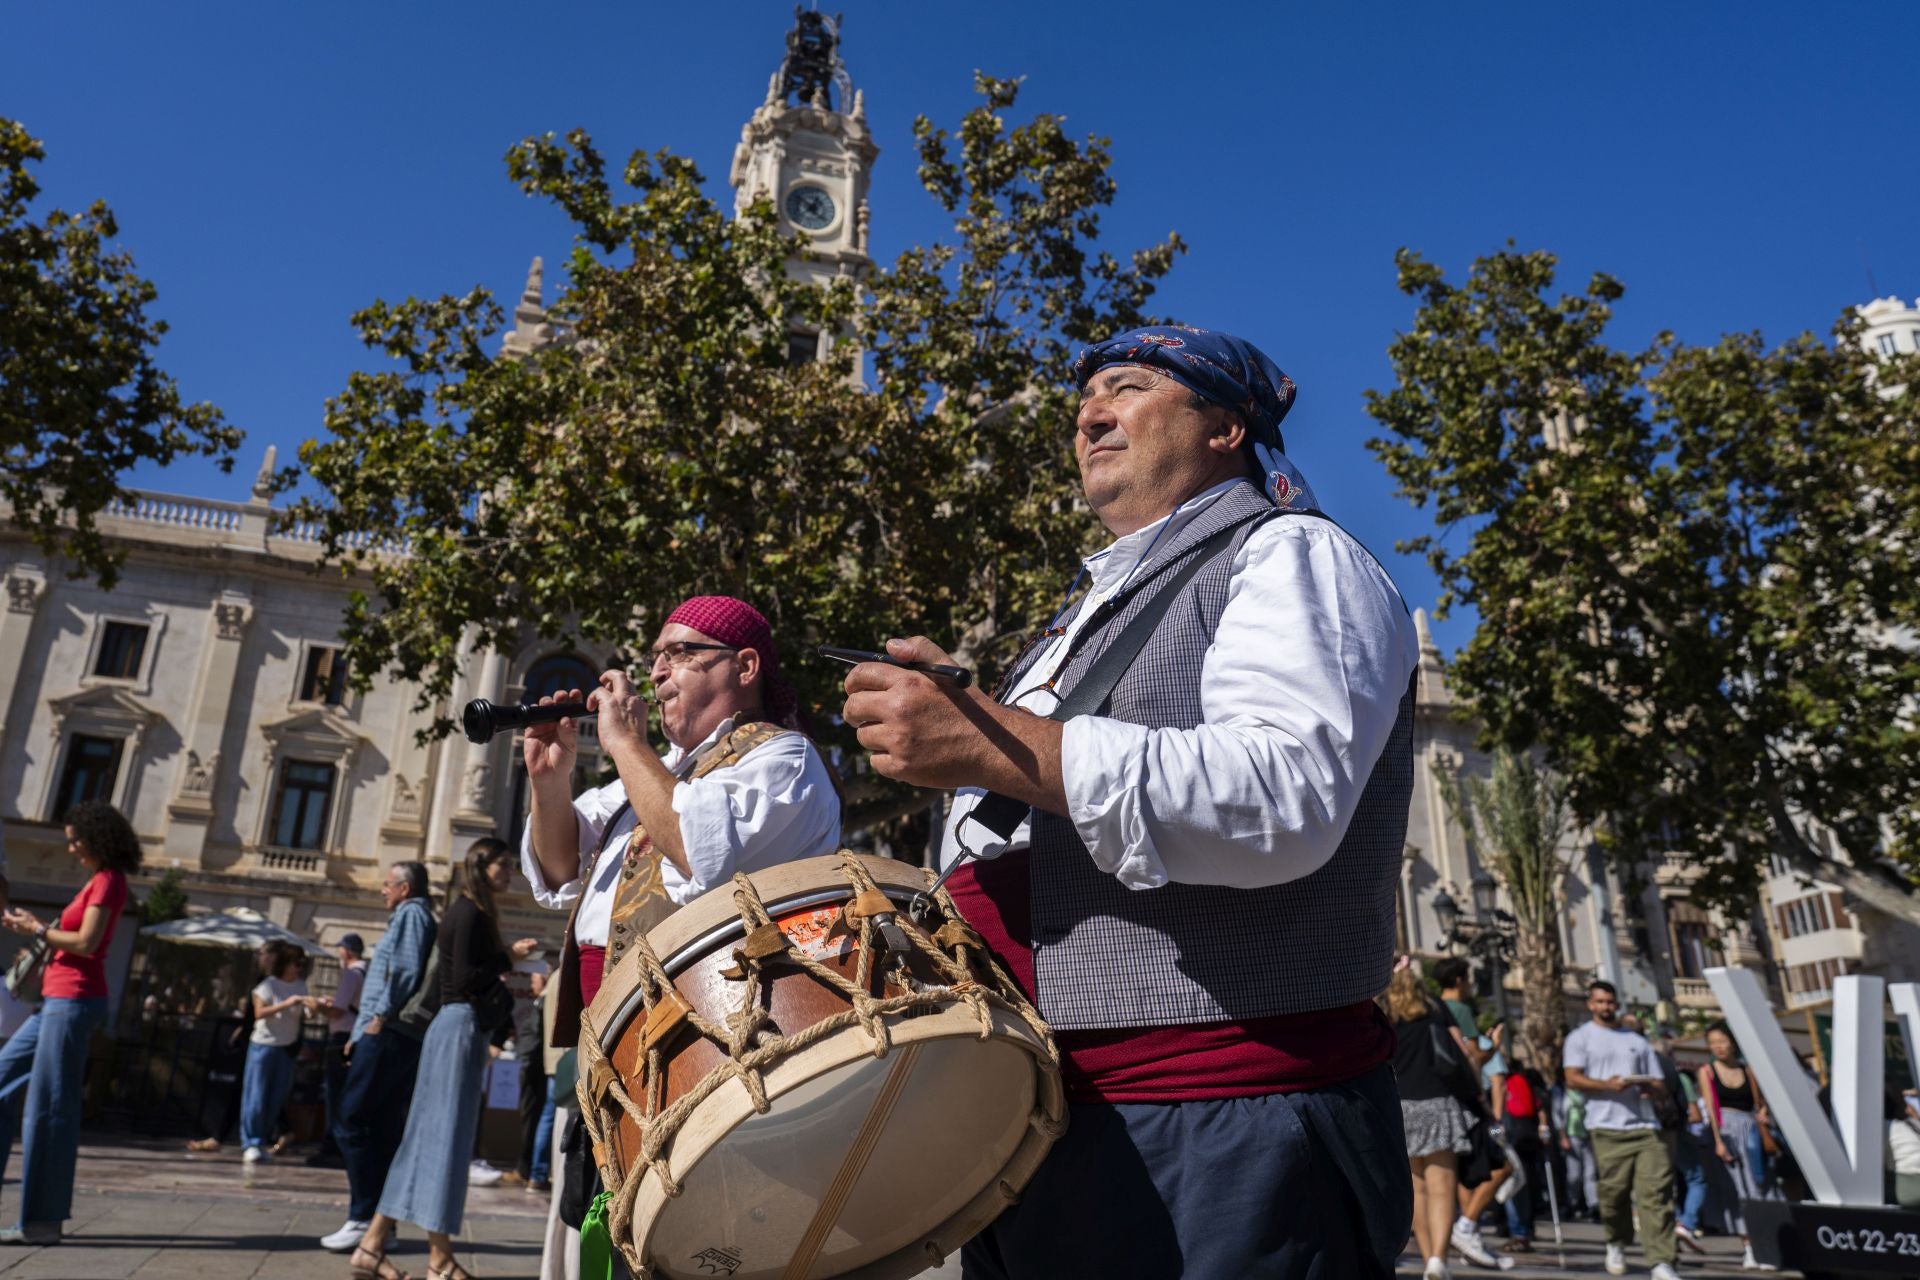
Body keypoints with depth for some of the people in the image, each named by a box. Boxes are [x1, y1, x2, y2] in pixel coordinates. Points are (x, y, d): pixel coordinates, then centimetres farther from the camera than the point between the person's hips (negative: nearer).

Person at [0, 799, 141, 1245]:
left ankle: (44, 1220, -1)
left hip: (74, 1000, -10)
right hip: (59, 1000, 10)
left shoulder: (107, 881, -10)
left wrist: (39, 930, -4)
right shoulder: (99, 881, 18)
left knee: (50, 1105, -7)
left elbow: (86, 943, -17)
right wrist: (36, 928, 10)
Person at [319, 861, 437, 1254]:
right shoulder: (410, 916, 24)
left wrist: (379, 1018, -16)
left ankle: (363, 1217, -11)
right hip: (402, 1037, 9)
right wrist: (362, 1032, 20)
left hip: (389, 1034, -9)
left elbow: (405, 970, -18)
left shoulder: (411, 913, -4)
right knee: (386, 1128, 8)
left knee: (353, 1119, -8)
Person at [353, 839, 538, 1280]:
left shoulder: (470, 911, 17)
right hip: (460, 1027, -10)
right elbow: (463, 979, -19)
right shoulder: (471, 913, -11)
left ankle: (373, 1244, 15)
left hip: (463, 1028, 10)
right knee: (447, 1136, -5)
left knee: (429, 1135, 11)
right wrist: (509, 957, -12)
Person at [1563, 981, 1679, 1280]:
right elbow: (1573, 1078, -2)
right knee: (1614, 1192, -3)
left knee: (1656, 1193, -8)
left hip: (1646, 1124, 3)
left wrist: (1650, 1086, -4)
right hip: (1608, 1128, -3)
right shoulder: (1581, 1038, 11)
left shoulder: (1637, 1041, 22)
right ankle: (1616, 1246, 22)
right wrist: (1608, 1085, -16)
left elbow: (1659, 1084, 20)